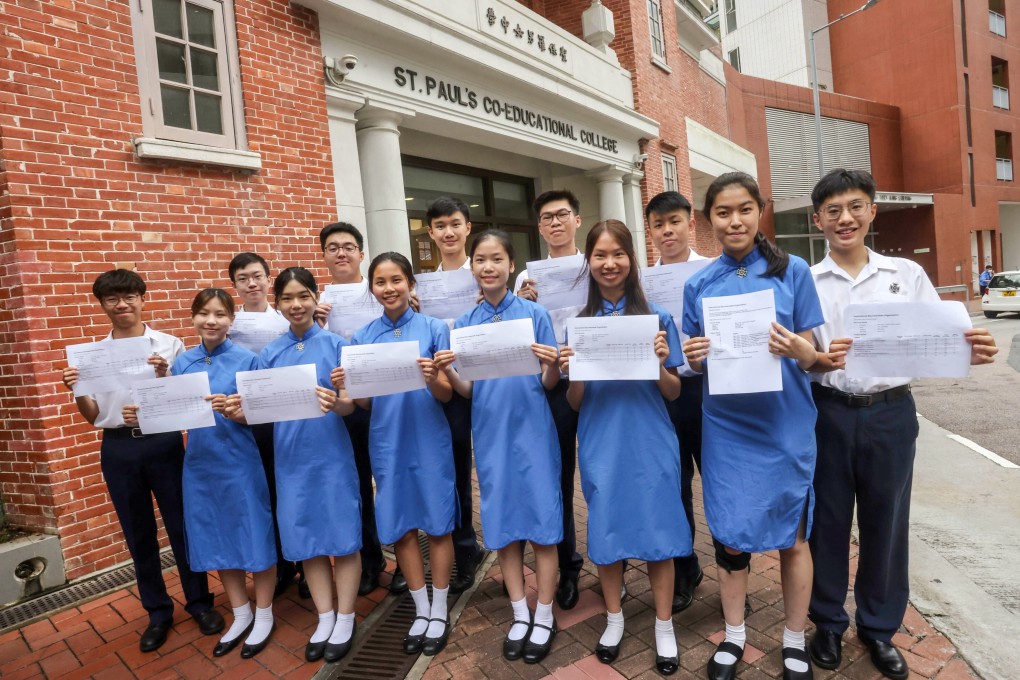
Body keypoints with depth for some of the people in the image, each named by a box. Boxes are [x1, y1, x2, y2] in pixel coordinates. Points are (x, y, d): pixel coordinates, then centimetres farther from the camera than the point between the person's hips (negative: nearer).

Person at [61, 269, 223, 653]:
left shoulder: (169, 345, -3)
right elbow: (93, 416, 9)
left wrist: (164, 376, -19)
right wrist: (76, 391, -10)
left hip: (164, 442, -2)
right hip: (118, 449, 3)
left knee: (181, 525, 7)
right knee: (139, 534, 13)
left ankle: (200, 601, 25)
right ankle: (158, 611, 29)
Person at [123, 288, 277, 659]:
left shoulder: (246, 359, -9)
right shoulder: (182, 362, 4)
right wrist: (142, 415, -10)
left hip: (240, 462, -5)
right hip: (200, 464, 5)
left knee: (254, 536, 5)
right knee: (216, 541, 14)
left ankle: (264, 614, 25)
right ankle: (241, 614, 33)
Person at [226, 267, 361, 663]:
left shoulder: (336, 345, -4)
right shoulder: (269, 354, 6)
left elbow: (351, 404, -8)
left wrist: (334, 403, -30)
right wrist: (240, 413, -15)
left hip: (332, 455, -3)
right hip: (291, 458, 4)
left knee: (342, 535, 5)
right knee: (305, 539, 12)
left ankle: (345, 621, 23)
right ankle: (324, 619, 30)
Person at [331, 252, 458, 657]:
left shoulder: (434, 329, -5)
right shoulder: (362, 338, 3)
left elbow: (446, 394, -6)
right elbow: (364, 401, 5)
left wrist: (431, 379, -28)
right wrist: (345, 387, -15)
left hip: (429, 440, -2)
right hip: (388, 443, 3)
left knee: (437, 524, 7)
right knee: (400, 528, 11)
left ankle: (440, 610, 26)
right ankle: (421, 611, 30)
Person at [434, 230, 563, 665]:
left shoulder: (534, 314, -3)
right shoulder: (464, 325, 4)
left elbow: (549, 384, -3)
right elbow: (467, 391, 4)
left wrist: (552, 365, -25)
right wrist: (446, 372, -16)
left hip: (532, 431, -2)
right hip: (491, 434, 3)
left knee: (541, 520, 5)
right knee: (501, 524, 11)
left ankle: (544, 616, 24)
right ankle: (520, 614, 29)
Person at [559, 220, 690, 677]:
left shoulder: (657, 317, -2)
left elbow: (674, 393, 1)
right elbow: (575, 403, 2)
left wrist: (660, 364, -19)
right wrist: (572, 372, -19)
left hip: (650, 443, -1)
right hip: (600, 445, 1)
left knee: (657, 531, 8)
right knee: (606, 531, 11)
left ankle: (664, 626, 29)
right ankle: (614, 618, 34)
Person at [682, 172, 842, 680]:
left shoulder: (793, 271, -2)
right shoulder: (698, 285, 3)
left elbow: (813, 356, -2)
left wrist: (797, 350, -24)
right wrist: (694, 358, -14)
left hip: (785, 425, -1)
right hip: (726, 428, 1)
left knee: (792, 537, 10)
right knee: (730, 537, 8)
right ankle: (733, 636, 31)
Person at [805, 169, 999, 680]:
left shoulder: (907, 274, 4)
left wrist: (968, 351, -18)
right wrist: (821, 359, -25)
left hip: (891, 413, 2)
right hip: (829, 414, -1)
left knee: (886, 521, 13)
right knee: (827, 520, 10)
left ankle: (879, 627, 35)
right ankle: (828, 622, 31)